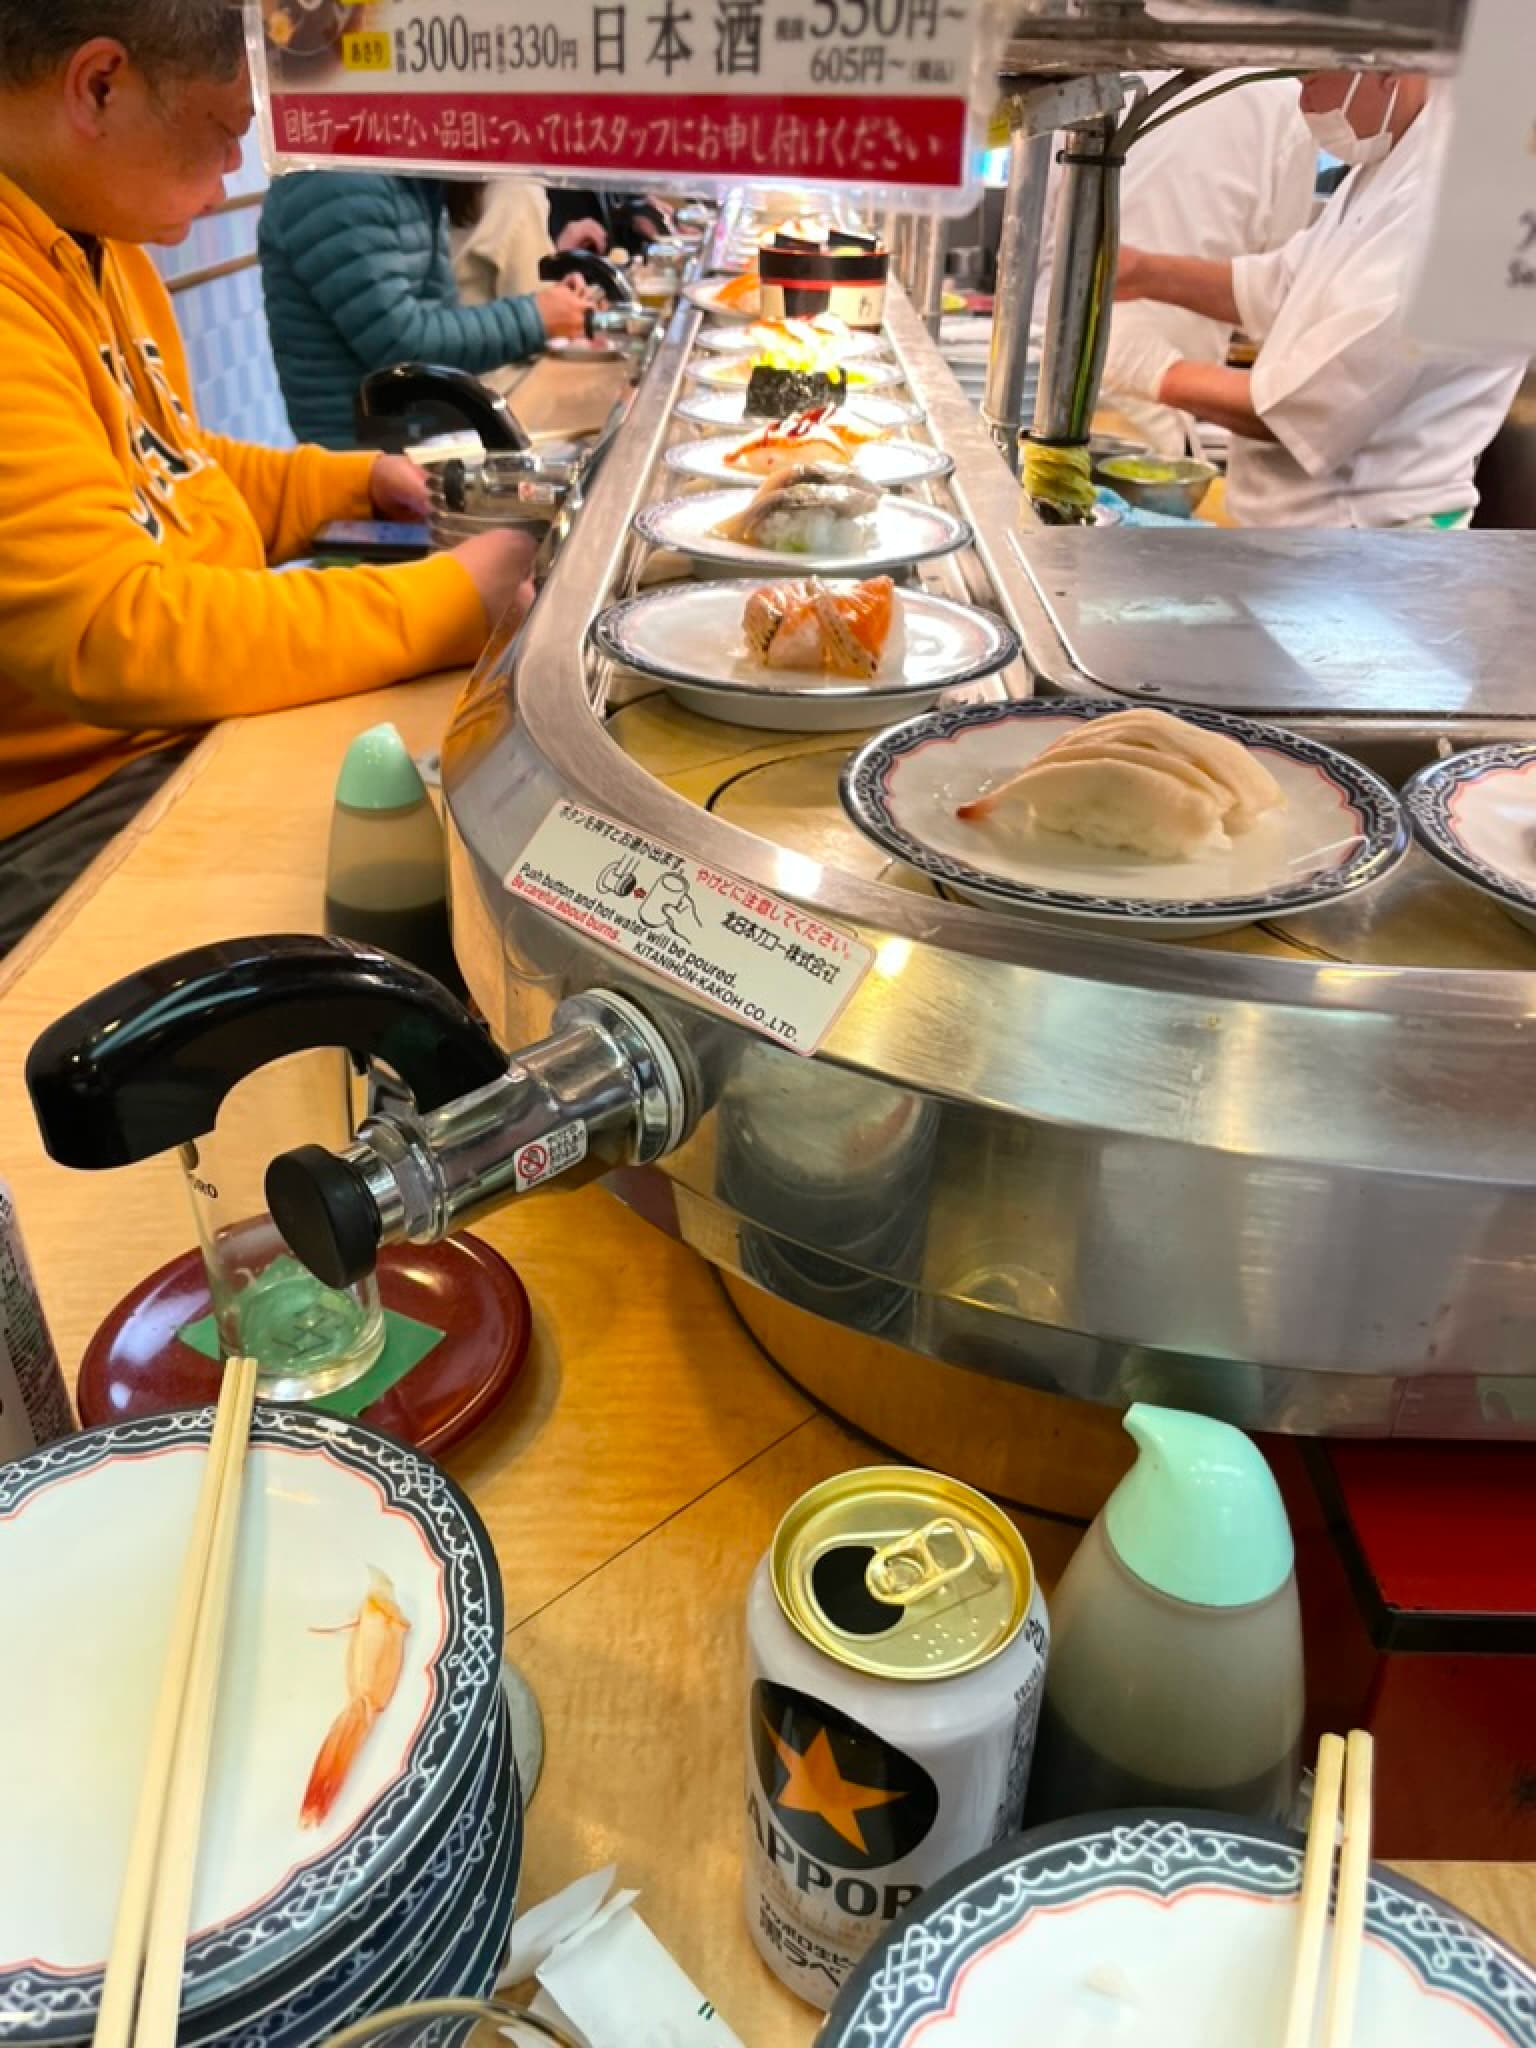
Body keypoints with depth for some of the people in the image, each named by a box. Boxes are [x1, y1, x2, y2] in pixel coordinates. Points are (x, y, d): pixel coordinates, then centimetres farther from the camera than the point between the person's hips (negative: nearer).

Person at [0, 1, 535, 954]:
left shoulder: (98, 245, 8)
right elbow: (112, 639, -30)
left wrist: (358, 482, 9)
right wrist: (452, 600, -27)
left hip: (206, 718, 9)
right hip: (76, 818, -9)